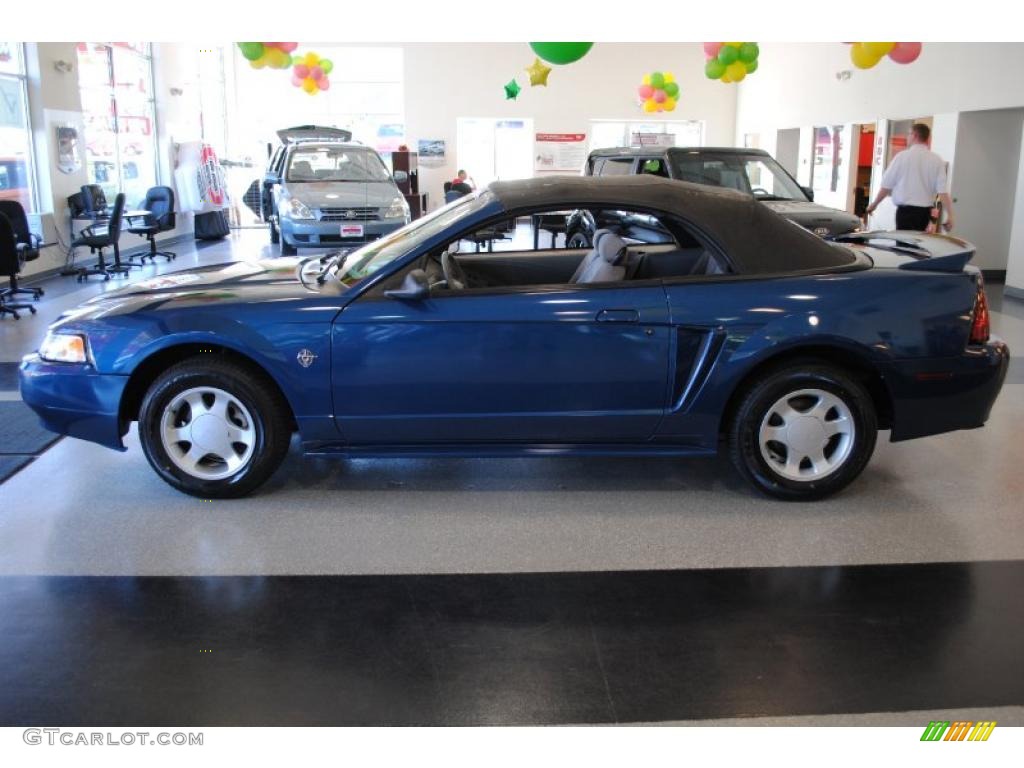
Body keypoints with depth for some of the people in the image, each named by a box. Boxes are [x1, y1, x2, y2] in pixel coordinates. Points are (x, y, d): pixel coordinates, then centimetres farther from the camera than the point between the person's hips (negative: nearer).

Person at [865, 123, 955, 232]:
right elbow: (943, 191, -6)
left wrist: (874, 204, 10)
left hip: (905, 210, -3)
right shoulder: (937, 160, 0)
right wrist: (950, 215, -4)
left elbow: (887, 185, -3)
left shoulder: (902, 156, -6)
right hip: (925, 211, 3)